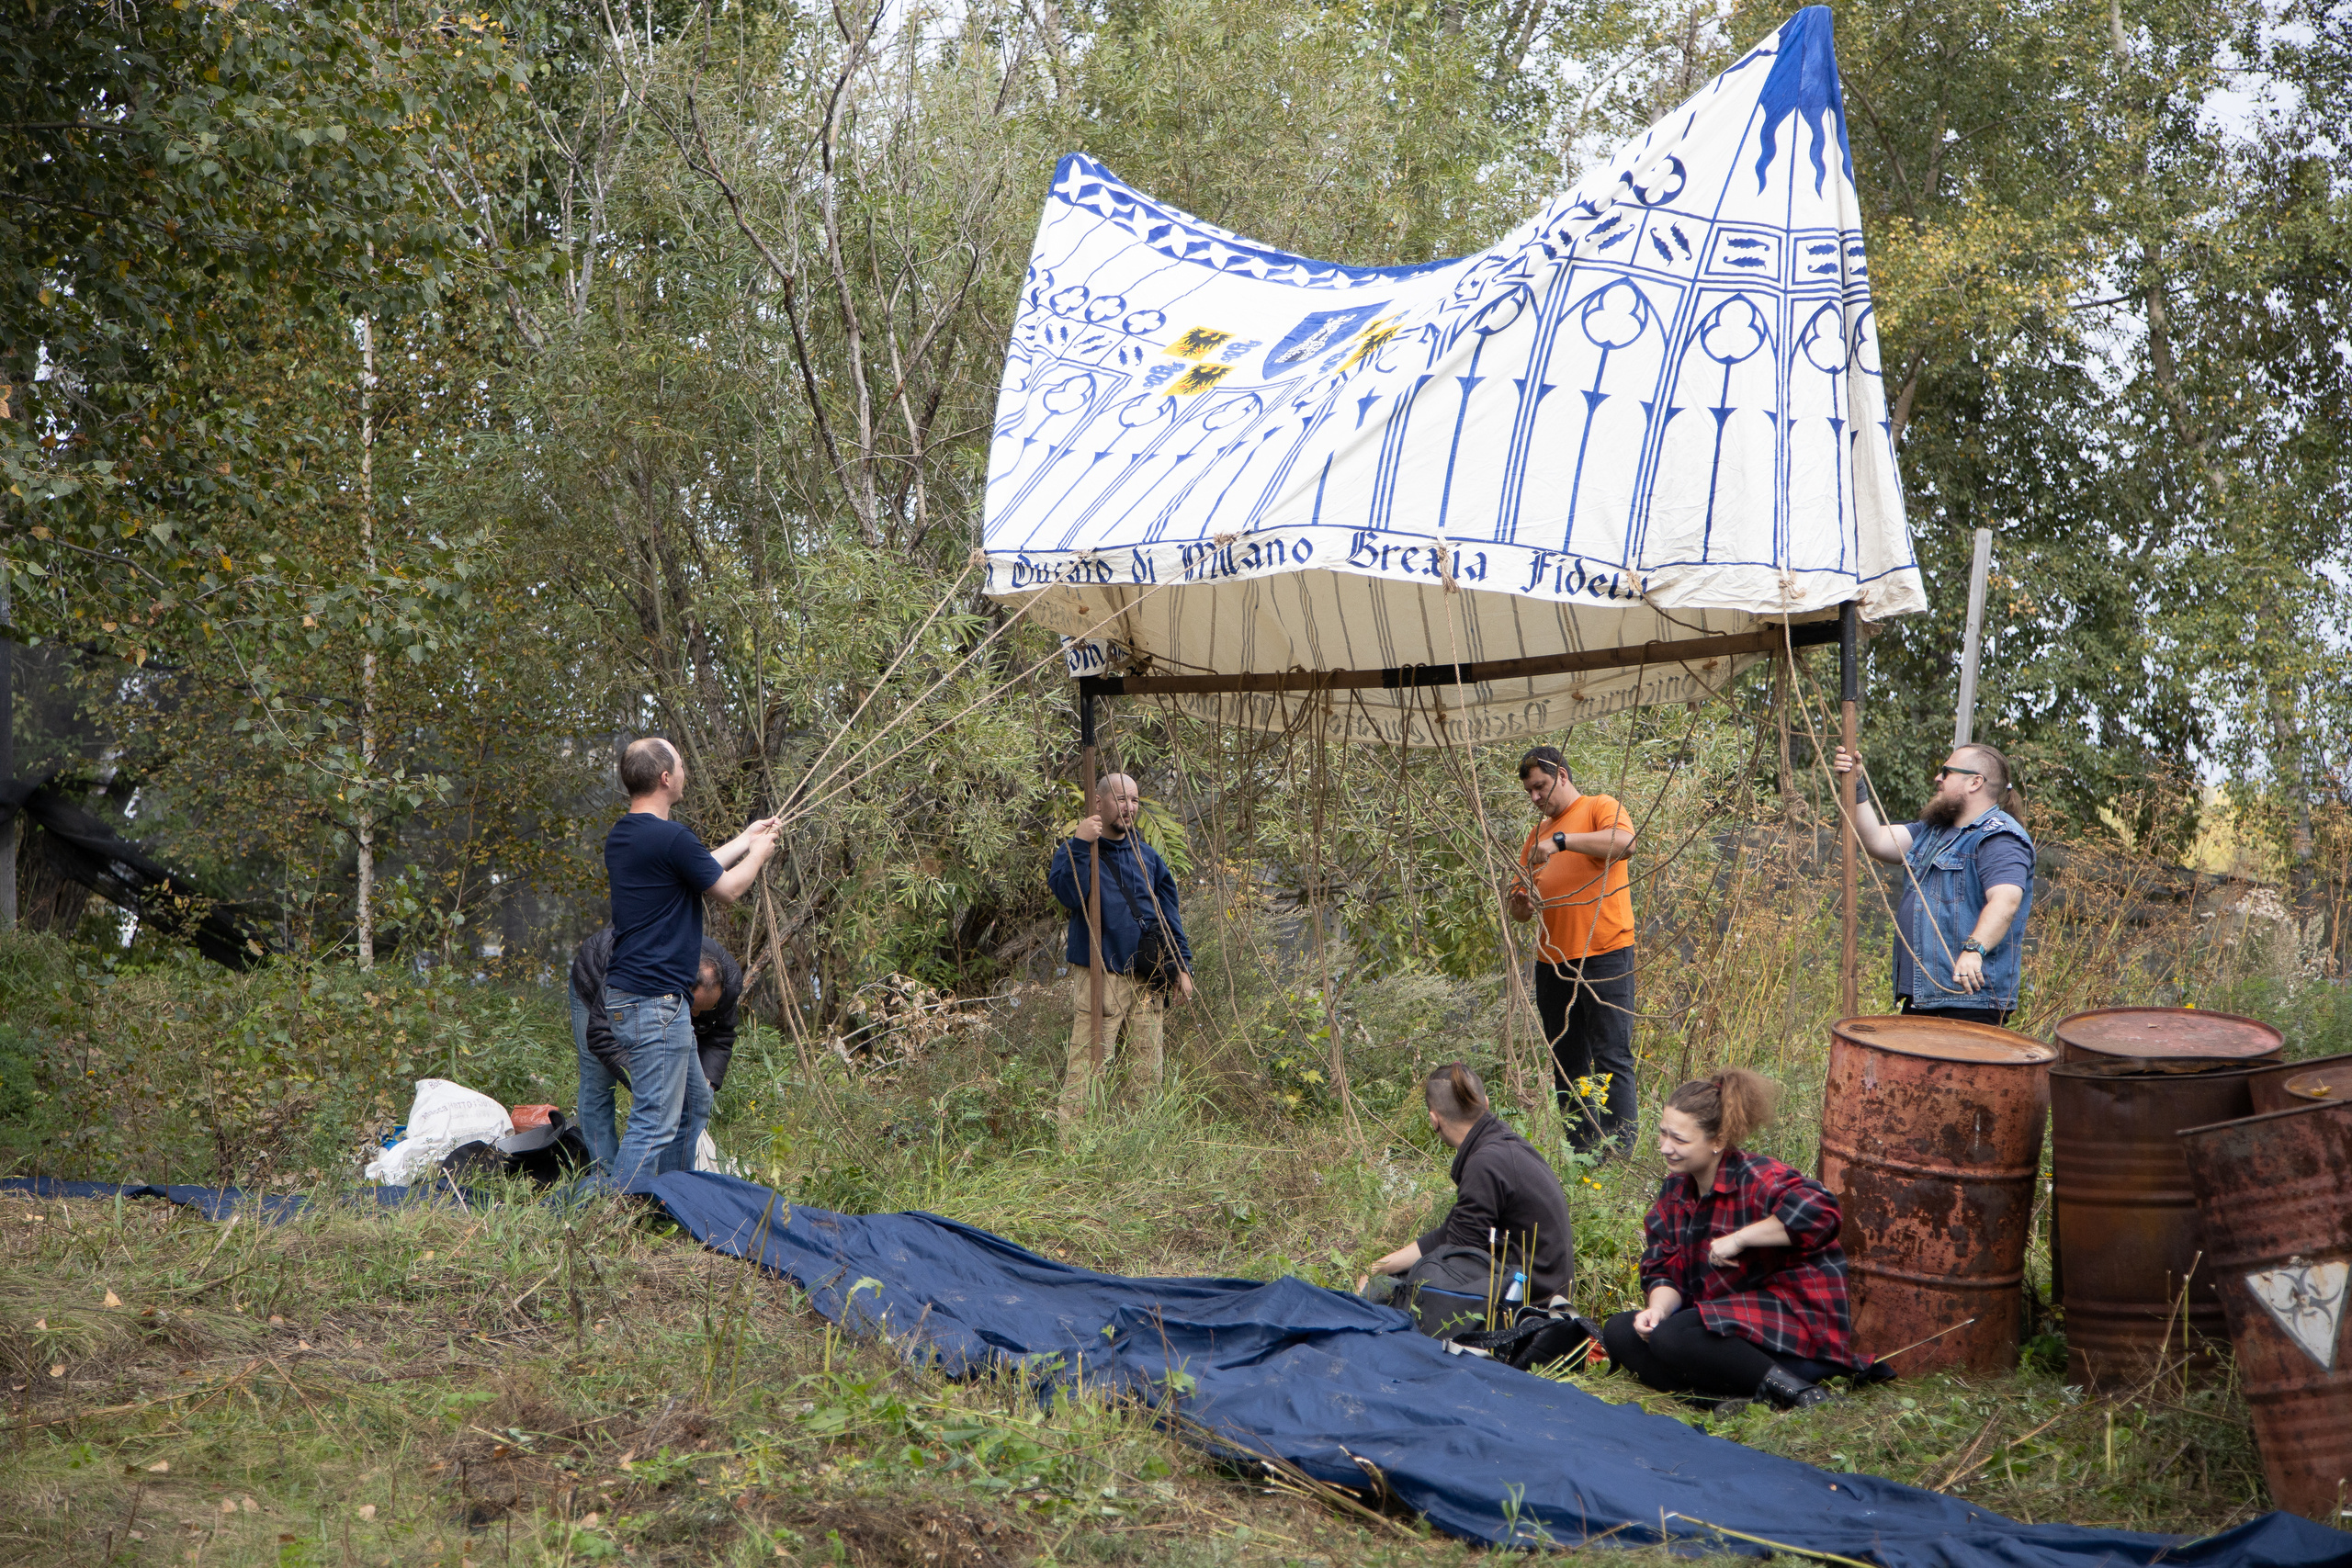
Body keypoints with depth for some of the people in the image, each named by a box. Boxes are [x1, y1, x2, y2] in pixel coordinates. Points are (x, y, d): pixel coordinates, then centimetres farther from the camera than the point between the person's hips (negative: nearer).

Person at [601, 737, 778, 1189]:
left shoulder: (622, 836, 11)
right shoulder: (671, 838, -19)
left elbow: (702, 867, 25)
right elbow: (728, 889, -4)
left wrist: (745, 839, 35)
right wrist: (759, 853, 15)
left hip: (628, 995, 11)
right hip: (655, 1002, -11)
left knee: (694, 1102, 21)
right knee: (654, 1122, -9)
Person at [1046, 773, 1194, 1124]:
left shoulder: (1147, 856, 16)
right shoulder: (1075, 851, 1)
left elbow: (1168, 913, 20)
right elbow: (1069, 895, -19)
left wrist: (1182, 965, 13)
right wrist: (1080, 845, -24)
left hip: (1147, 981, 5)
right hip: (1098, 976, -5)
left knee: (1147, 1071, 6)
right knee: (1087, 1065, -11)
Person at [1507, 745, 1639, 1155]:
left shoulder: (1600, 808, 2)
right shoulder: (1537, 834, 21)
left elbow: (1625, 841, -21)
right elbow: (1521, 909, 21)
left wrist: (1562, 840, -24)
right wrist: (1521, 903, -3)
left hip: (1604, 955, -7)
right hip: (1552, 963, 7)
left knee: (1612, 1058, -10)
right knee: (1567, 1066, 6)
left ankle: (1619, 1155, -12)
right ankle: (1581, 1155, 10)